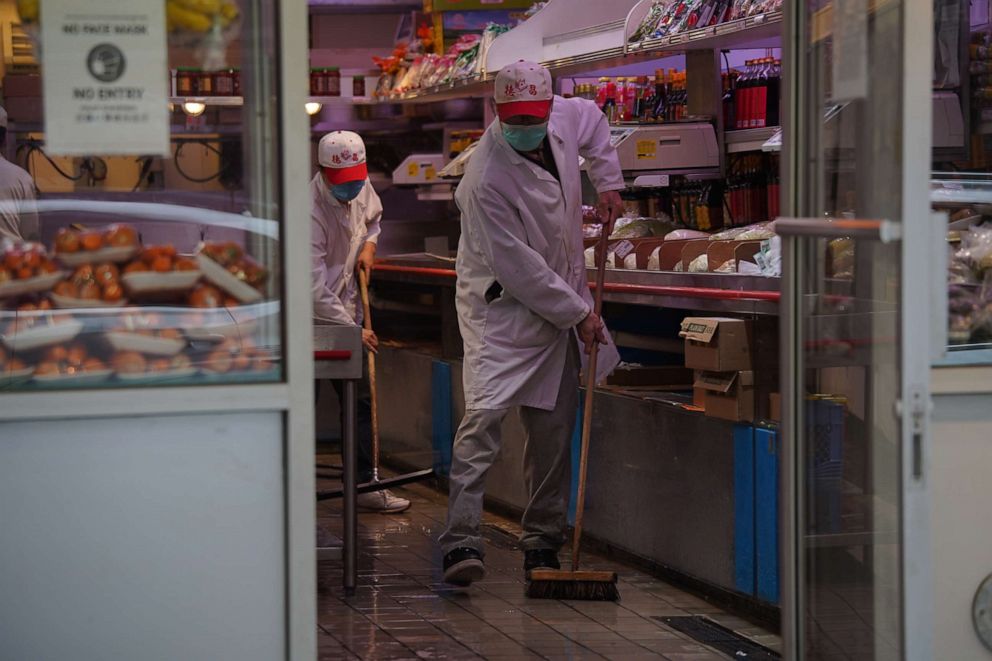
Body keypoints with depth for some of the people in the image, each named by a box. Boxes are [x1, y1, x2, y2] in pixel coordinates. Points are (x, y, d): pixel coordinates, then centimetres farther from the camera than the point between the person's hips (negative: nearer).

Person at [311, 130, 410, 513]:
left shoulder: (361, 190, -2)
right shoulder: (309, 211, -26)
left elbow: (372, 216, 25)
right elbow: (315, 288, -27)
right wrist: (352, 330, -25)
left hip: (344, 311, 7)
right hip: (310, 319, -7)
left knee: (359, 399, 7)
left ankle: (364, 485, 11)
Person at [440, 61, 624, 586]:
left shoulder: (564, 118, -6)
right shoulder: (487, 180, -27)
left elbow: (592, 120, 22)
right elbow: (519, 268, -23)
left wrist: (608, 183, 13)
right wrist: (579, 314, -16)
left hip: (559, 299, 7)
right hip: (501, 306, -7)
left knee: (553, 425, 7)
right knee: (484, 414, -20)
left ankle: (542, 542, 15)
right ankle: (461, 541, -21)